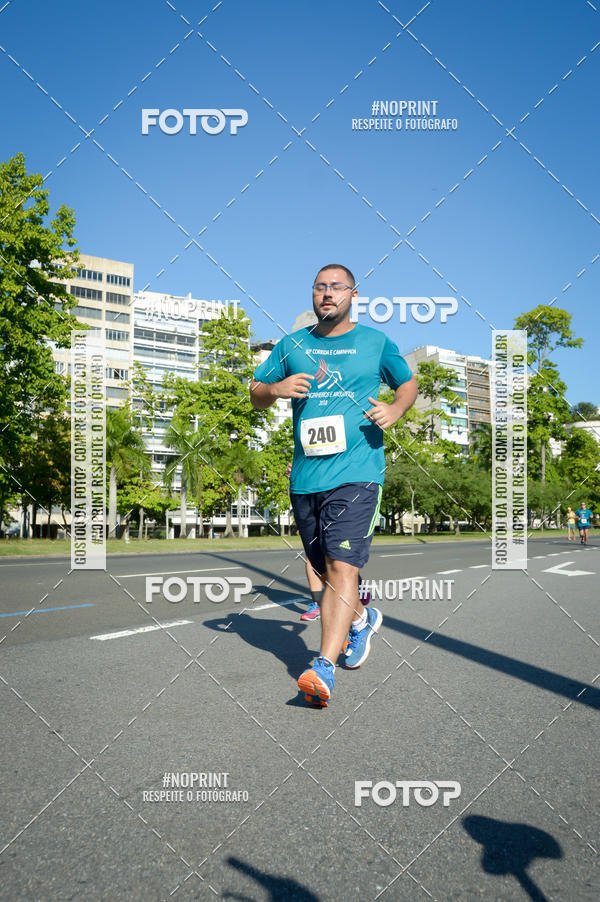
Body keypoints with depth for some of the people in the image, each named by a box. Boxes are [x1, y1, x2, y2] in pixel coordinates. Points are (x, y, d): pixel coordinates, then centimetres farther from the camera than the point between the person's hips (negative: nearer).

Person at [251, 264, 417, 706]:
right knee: (325, 568, 15)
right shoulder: (291, 345, 12)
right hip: (304, 476, 4)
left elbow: (409, 382, 20)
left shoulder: (376, 342, 7)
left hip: (357, 472, -4)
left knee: (342, 566, -16)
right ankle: (362, 618, 42)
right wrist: (276, 389, -6)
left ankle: (324, 666, -15)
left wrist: (395, 410, -2)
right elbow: (255, 395, 17)